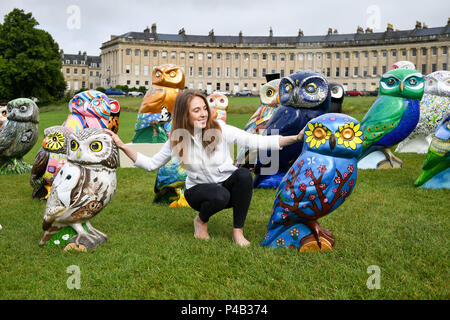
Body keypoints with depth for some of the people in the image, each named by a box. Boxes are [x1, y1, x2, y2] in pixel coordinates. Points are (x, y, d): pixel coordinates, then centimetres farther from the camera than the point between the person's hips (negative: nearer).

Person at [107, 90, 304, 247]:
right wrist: (123, 147, -8)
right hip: (199, 190, -1)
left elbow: (258, 142, -21)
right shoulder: (177, 139, -8)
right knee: (220, 195, -37)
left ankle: (238, 232, -17)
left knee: (244, 174, -33)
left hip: (227, 185, 1)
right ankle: (201, 221, 0)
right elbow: (151, 164, 2)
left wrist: (295, 138, -32)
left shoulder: (220, 129, -14)